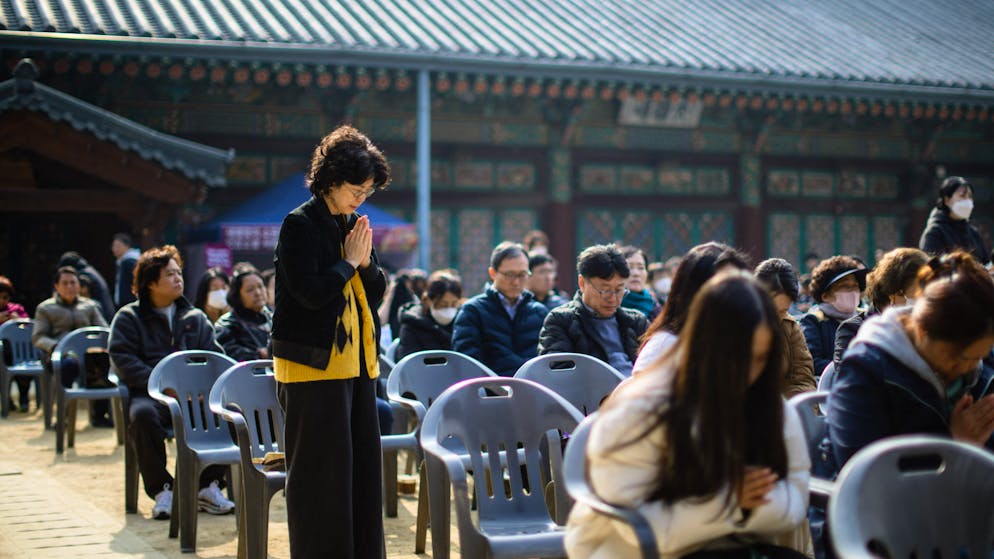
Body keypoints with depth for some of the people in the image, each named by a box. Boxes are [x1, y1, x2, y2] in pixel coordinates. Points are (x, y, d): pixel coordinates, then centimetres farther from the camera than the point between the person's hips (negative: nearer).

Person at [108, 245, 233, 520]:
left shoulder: (195, 317, 22)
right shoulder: (129, 317, 11)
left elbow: (213, 355, 14)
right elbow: (121, 358, -3)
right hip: (149, 394, -2)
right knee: (143, 415, -38)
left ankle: (208, 485, -13)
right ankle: (161, 489, -22)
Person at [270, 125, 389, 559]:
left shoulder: (353, 225, 13)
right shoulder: (300, 225, -9)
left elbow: (377, 291, 14)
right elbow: (310, 292, -18)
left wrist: (366, 263, -3)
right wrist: (349, 262, -9)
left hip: (356, 361, 8)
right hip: (314, 364, -8)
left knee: (363, 465, 10)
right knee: (320, 472, -3)